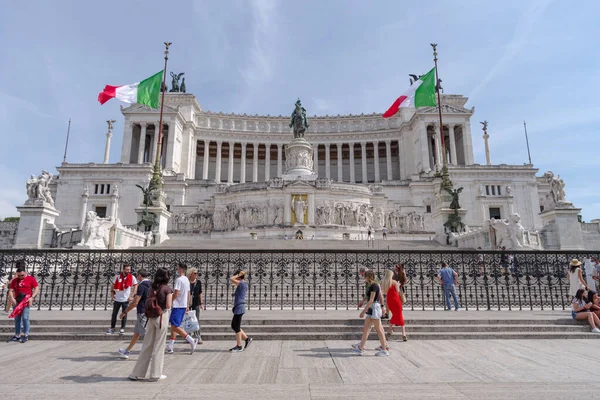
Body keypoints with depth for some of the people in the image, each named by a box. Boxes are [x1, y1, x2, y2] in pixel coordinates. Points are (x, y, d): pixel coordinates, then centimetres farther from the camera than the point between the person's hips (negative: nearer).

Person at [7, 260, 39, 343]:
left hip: (26, 300, -5)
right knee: (17, 318, 9)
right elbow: (11, 291, 8)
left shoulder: (31, 278, -1)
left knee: (25, 317, -9)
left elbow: (37, 288, -5)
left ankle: (26, 335, -1)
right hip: (17, 301, 5)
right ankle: (17, 335, 18)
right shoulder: (15, 280, 11)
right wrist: (12, 298, -10)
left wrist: (32, 297, -16)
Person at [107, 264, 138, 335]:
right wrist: (112, 294, 1)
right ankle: (112, 328, 22)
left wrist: (131, 296, -8)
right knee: (114, 314, 9)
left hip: (126, 299, -2)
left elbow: (135, 286, -2)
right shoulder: (117, 277, -3)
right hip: (117, 299, 2)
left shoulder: (132, 277, -8)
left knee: (124, 315, 5)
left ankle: (122, 329, 16)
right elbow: (113, 285, 9)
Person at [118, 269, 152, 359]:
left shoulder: (142, 286, -16)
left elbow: (135, 302, -19)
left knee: (147, 334, -5)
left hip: (143, 313, -9)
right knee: (136, 333, 20)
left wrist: (124, 312, -11)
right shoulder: (150, 285, 10)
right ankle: (127, 351, 34)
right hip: (149, 312, 9)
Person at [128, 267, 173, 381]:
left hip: (151, 317, 5)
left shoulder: (152, 288, 7)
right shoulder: (167, 289, -10)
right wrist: (171, 297, 4)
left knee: (147, 345, 14)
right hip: (162, 316, -5)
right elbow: (168, 306, -13)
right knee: (159, 346, 4)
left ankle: (137, 373, 21)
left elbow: (147, 304, 9)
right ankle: (155, 374, 12)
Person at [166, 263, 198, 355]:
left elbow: (175, 294, -20)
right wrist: (187, 305, 22)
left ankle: (191, 340, -13)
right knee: (174, 325, 15)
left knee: (175, 326, -8)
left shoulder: (179, 279, -15)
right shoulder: (187, 280, 13)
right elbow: (188, 294, 17)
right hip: (183, 305, 9)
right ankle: (170, 346, 19)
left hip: (178, 306, -9)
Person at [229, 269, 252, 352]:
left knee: (236, 327, 0)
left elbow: (231, 279, -23)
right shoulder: (245, 284, 13)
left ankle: (239, 346, 9)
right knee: (233, 326, 15)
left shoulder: (242, 283, -15)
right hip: (238, 308, 9)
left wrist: (239, 274, -13)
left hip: (239, 308, -9)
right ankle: (247, 338, 19)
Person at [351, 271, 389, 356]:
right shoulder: (372, 286, 12)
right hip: (371, 309, 10)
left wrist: (364, 311, -21)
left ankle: (385, 350, 9)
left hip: (374, 308, -10)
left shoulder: (374, 286, -16)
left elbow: (371, 300, -21)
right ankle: (361, 348, 13)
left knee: (378, 329, -1)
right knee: (365, 328, 9)